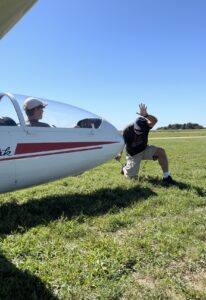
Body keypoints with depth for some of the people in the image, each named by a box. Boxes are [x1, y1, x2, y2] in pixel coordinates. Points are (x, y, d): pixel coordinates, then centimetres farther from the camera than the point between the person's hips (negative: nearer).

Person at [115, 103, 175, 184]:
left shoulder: (145, 126, -22)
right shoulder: (128, 130, -24)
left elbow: (154, 121, -42)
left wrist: (146, 115, -59)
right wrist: (119, 154, -23)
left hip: (144, 149, 2)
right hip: (133, 154, -2)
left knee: (161, 151, -24)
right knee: (131, 176, -3)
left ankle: (166, 177, -17)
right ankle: (125, 168, 36)